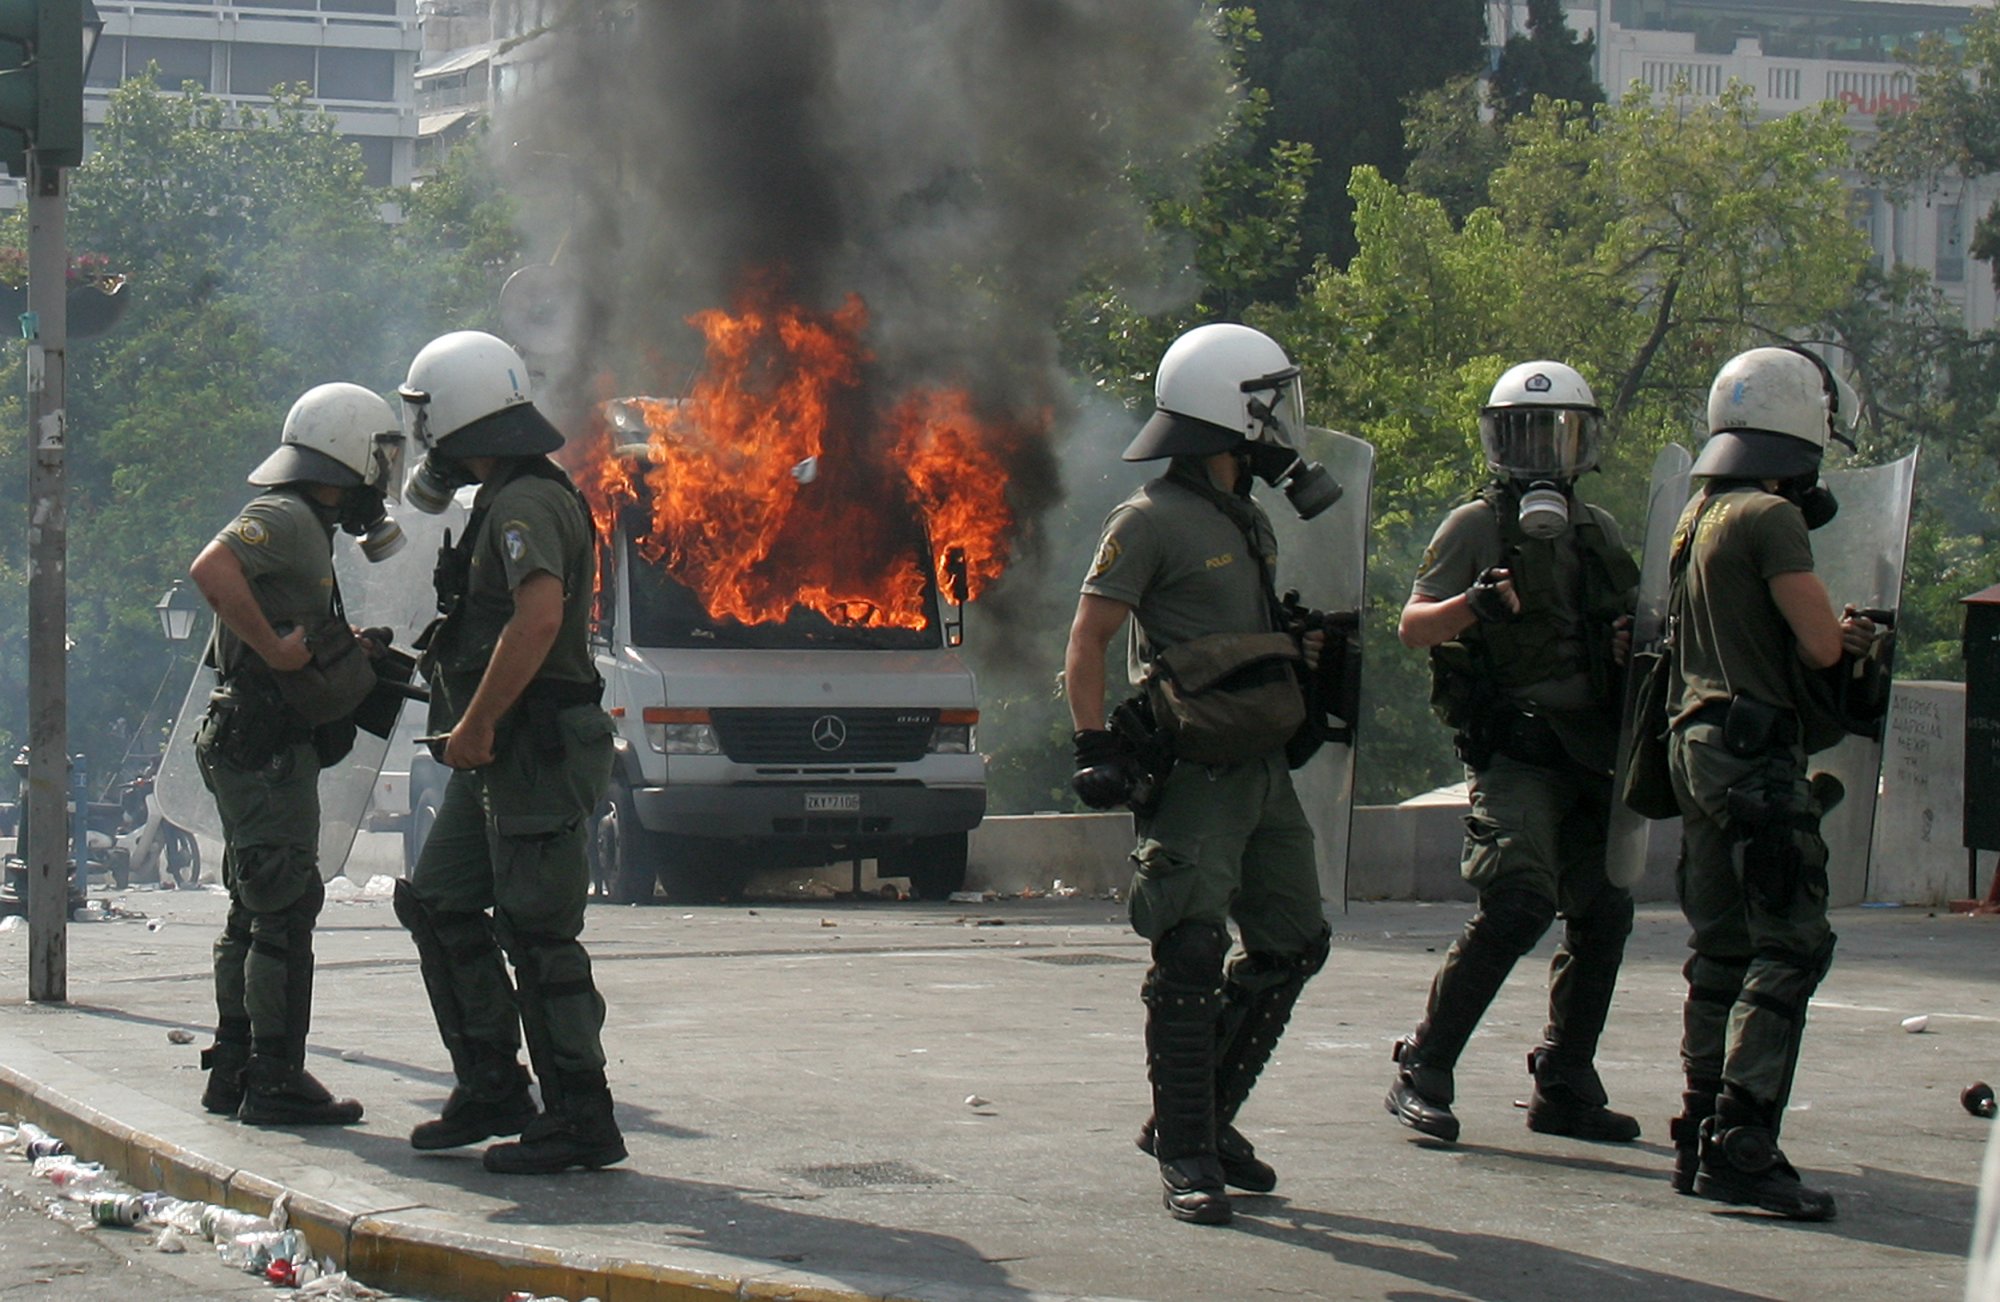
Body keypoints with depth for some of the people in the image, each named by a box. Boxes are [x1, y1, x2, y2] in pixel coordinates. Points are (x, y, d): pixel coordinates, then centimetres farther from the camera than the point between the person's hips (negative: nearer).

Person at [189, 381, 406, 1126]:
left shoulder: (302, 526, 19)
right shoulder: (285, 518, -13)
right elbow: (210, 570, -30)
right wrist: (276, 649, -27)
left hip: (256, 748, 11)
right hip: (266, 747, -11)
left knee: (254, 912, 15)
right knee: (284, 914, -8)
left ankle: (233, 1071, 21)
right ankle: (275, 1081, -6)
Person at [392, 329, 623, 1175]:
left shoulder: (525, 504, -15)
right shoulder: (508, 501, 18)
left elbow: (540, 614, -30)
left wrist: (475, 725, -25)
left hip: (536, 751, -11)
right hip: (500, 758, 11)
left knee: (537, 933, -7)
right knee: (437, 907, 14)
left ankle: (581, 1121, -1)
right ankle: (491, 1093, 19)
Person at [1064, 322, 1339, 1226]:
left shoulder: (1249, 523, 17)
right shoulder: (1151, 521, -9)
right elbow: (1085, 645, -10)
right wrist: (1097, 747, -18)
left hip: (1262, 769, 9)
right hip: (1190, 772, -9)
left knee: (1292, 945, 11)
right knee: (1192, 956, -10)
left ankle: (1203, 1116, 23)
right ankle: (1186, 1153, -3)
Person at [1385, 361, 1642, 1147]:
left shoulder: (1597, 531, 17)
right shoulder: (1475, 527, 0)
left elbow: (1624, 623, 28)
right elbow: (1412, 627, -6)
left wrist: (1634, 638, 4)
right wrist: (1473, 604, -25)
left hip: (1591, 751, 6)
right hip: (1513, 749, -6)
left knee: (1602, 913, 5)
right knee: (1518, 905, -20)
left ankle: (1565, 1088, 18)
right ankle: (1422, 1072, -10)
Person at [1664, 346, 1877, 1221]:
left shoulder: (1700, 518, 16)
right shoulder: (1770, 518, -13)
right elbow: (1820, 645, -15)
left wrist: (1833, 634, 14)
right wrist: (1841, 637, 7)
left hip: (1701, 744, 10)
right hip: (1758, 751, -10)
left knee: (1723, 949, 13)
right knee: (1789, 948, -11)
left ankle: (1701, 1140, 16)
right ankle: (1740, 1147, -18)